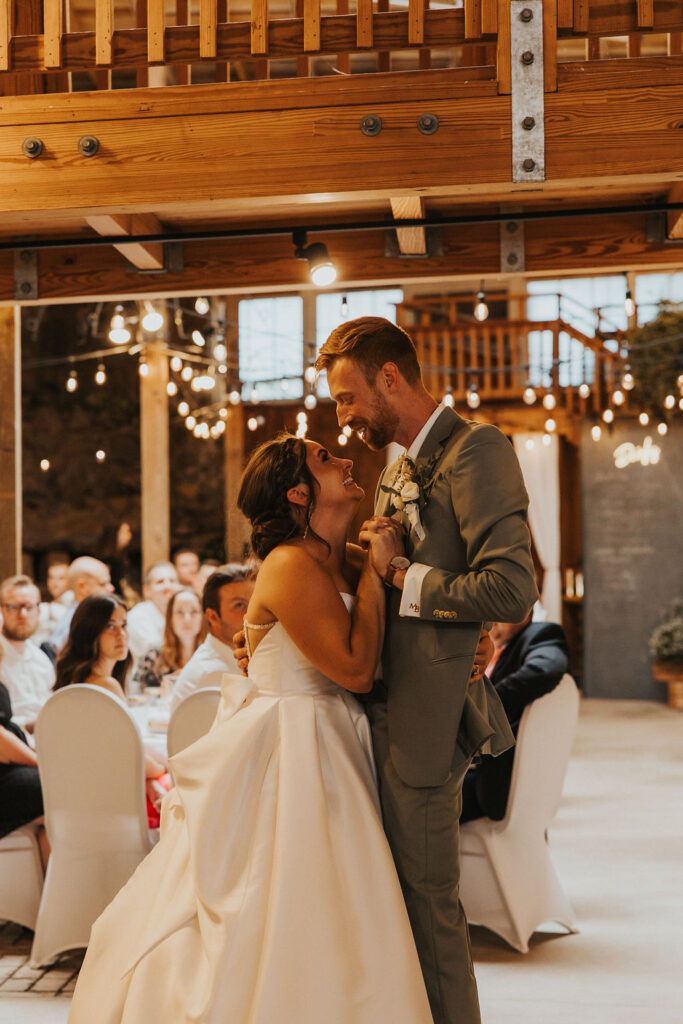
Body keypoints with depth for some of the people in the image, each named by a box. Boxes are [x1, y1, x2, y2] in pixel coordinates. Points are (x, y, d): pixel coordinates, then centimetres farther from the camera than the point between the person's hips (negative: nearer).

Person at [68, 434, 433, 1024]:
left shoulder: (347, 562, 9)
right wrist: (375, 572, -13)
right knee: (278, 915, -2)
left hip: (325, 748, 9)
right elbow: (355, 669, -20)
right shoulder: (293, 566, -17)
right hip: (285, 755, -9)